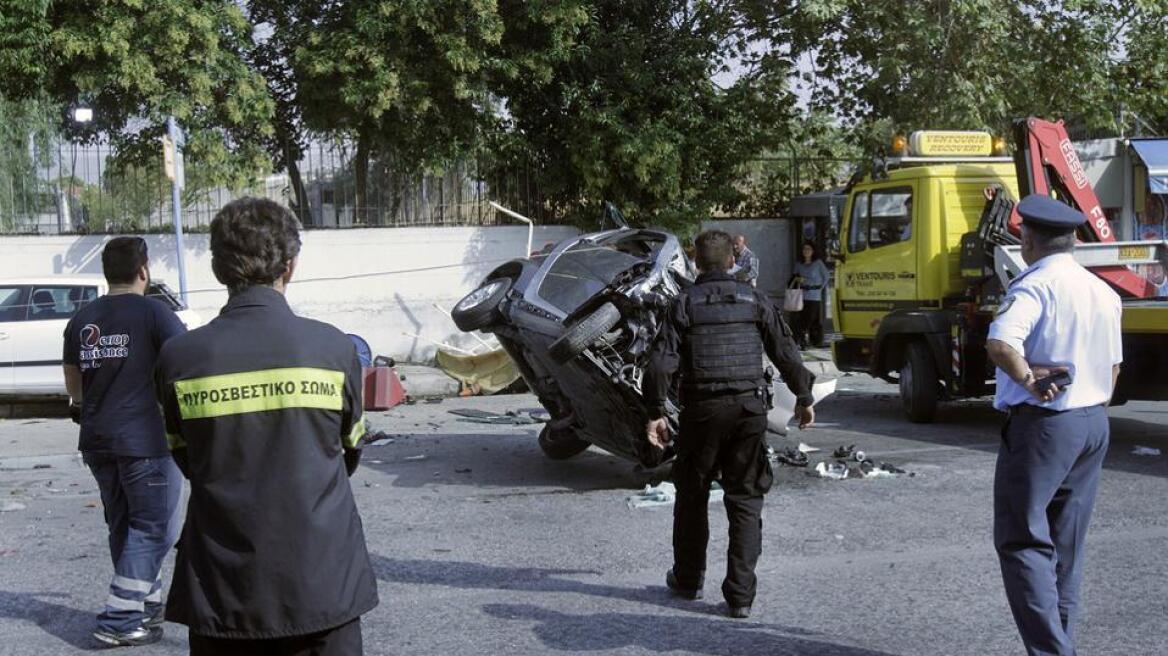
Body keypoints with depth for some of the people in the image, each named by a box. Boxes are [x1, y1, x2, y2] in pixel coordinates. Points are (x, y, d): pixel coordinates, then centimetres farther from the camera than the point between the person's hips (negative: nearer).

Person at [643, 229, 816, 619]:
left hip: (702, 410, -1)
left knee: (692, 495, 15)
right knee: (745, 499, 5)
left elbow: (662, 362, -8)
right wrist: (804, 397, 15)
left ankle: (688, 580, 27)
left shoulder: (685, 304, 0)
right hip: (750, 407, 1)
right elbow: (786, 352, 5)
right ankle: (740, 594, 1)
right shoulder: (753, 300, 5)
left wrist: (655, 412, -3)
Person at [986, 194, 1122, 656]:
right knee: (1067, 544, 15)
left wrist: (1028, 380, -25)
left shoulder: (1034, 285, -14)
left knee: (1023, 541, -3)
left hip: (1041, 424, -8)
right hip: (1094, 423, 8)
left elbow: (1000, 344, -34)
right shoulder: (1103, 292, 10)